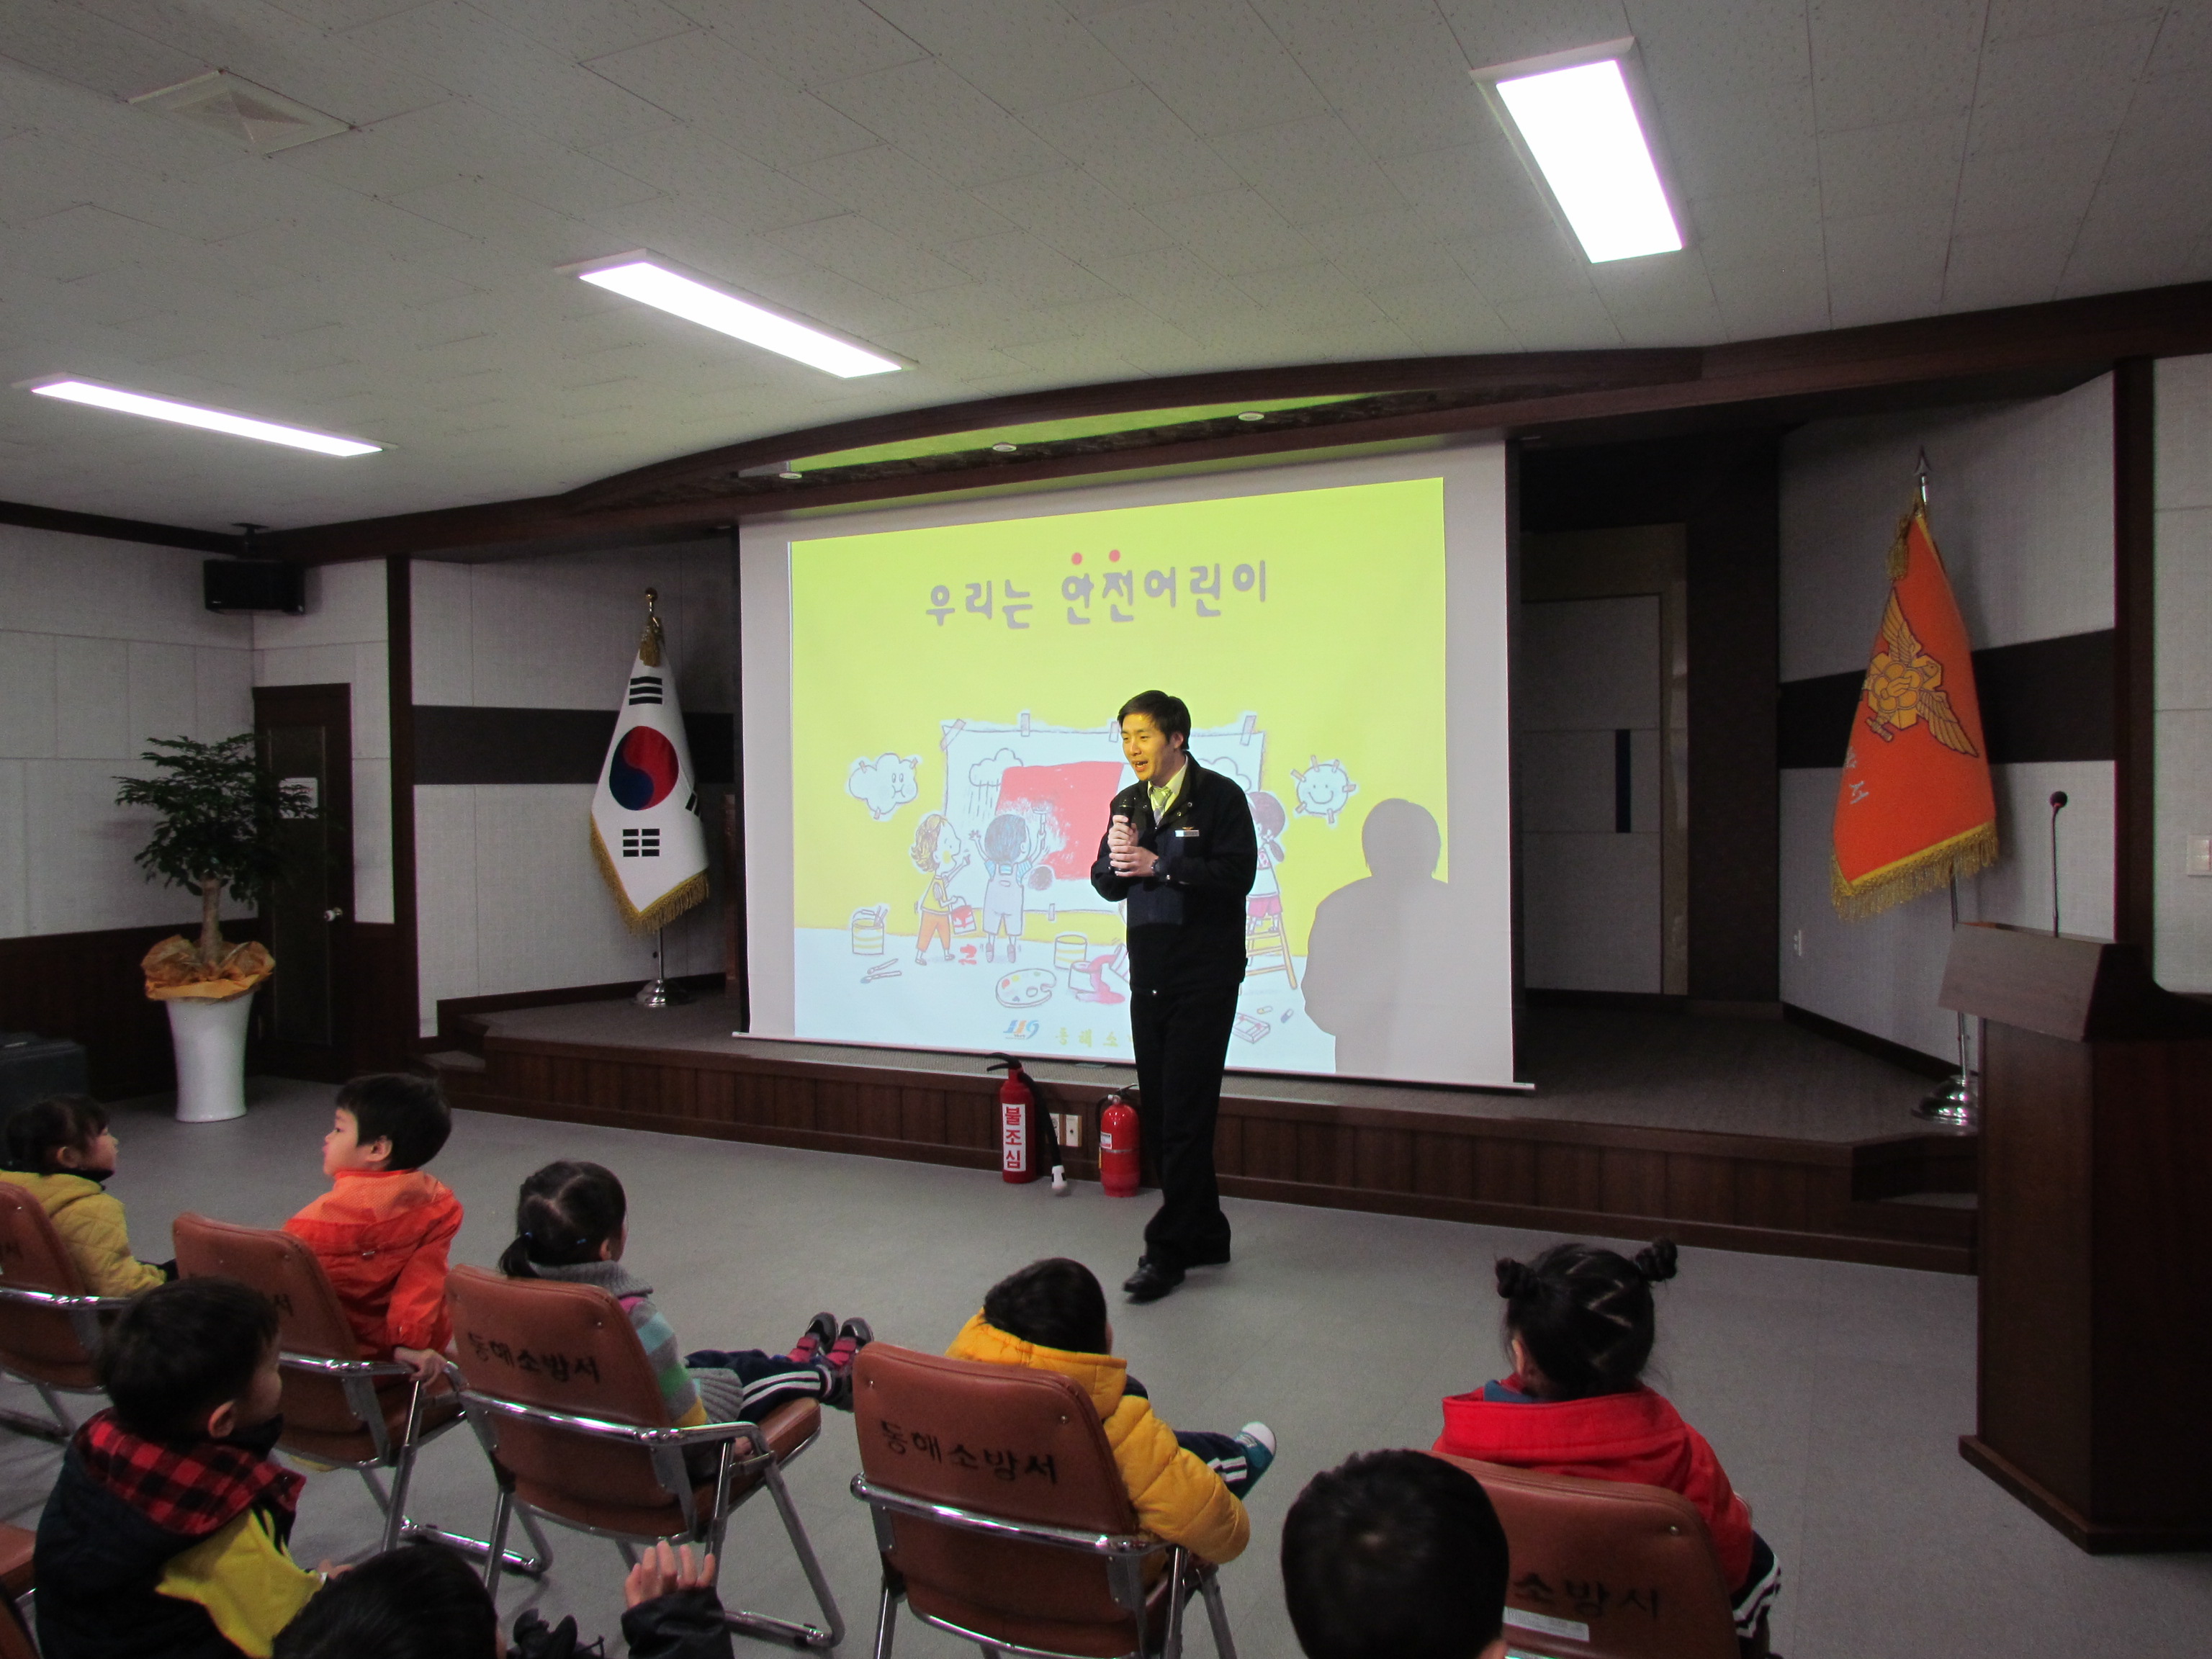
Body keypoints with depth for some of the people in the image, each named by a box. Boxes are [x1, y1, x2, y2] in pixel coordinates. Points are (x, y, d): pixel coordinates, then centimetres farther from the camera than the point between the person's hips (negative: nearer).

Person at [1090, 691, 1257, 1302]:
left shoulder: (1220, 796, -6)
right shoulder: (1127, 803, 13)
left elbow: (1236, 874, -16)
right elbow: (1106, 882, 10)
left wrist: (1159, 866, -19)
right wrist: (1117, 857, -11)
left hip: (1204, 977, -7)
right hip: (1149, 976, 7)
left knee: (1185, 1115, -6)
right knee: (1155, 1116, 10)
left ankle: (1166, 1250, 2)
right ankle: (1206, 1235, 23)